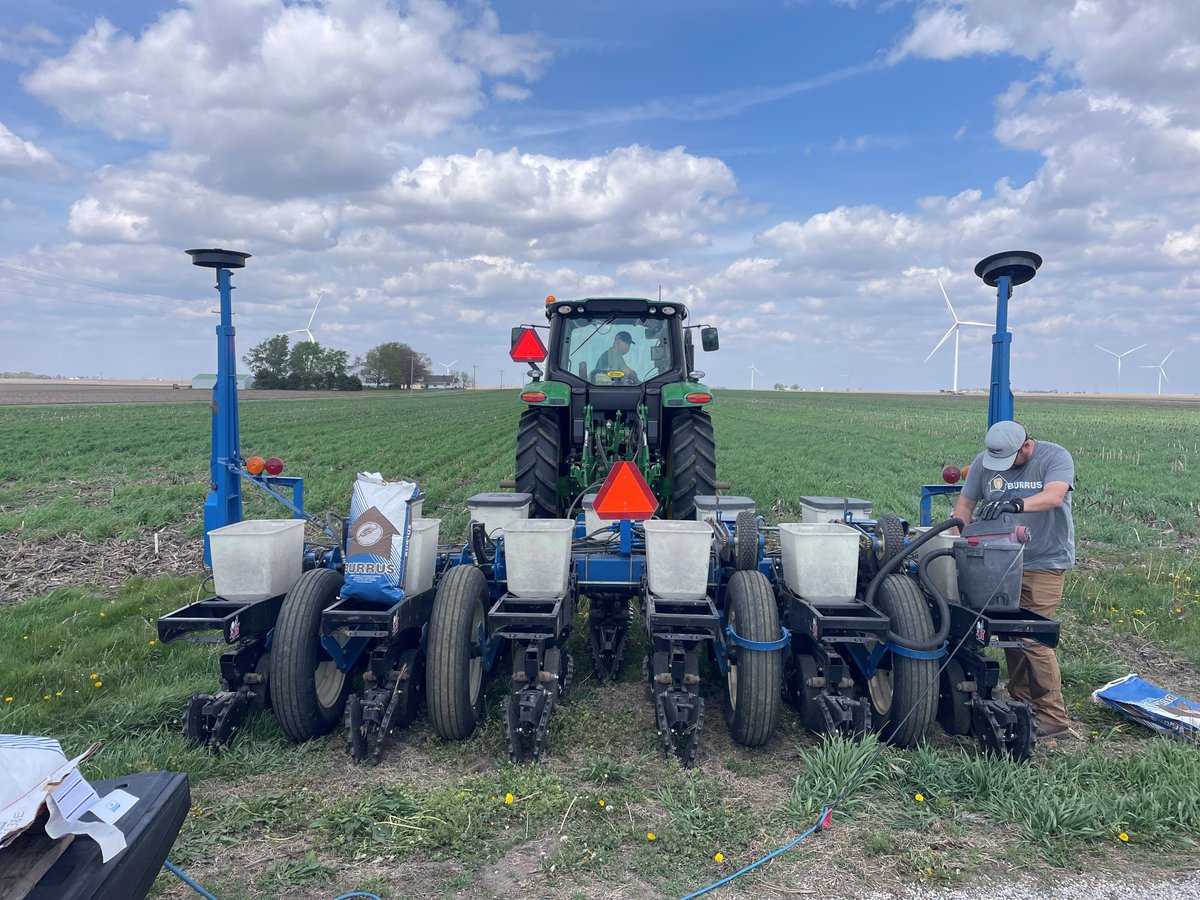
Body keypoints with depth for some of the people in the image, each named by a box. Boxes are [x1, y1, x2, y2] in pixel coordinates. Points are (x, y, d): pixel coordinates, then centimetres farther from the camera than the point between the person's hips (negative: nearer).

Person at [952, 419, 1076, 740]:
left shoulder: (1055, 457, -10)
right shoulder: (984, 462, 2)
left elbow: (1054, 496, -27)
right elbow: (965, 503, 4)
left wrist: (1016, 503, -44)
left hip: (1044, 562, -5)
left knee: (1033, 639, -9)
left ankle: (1054, 719, 3)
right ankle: (1020, 704, 24)